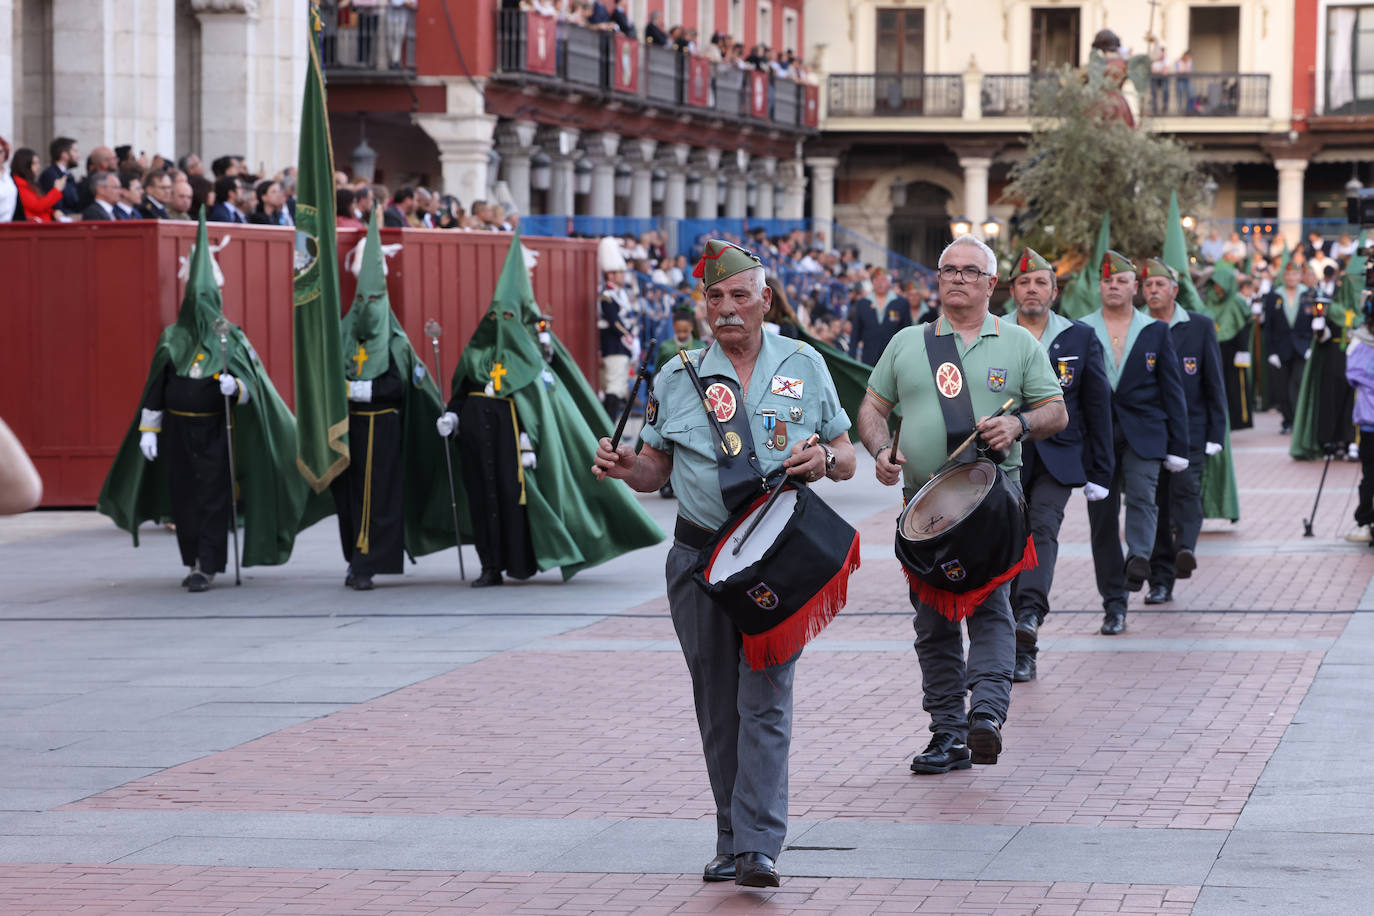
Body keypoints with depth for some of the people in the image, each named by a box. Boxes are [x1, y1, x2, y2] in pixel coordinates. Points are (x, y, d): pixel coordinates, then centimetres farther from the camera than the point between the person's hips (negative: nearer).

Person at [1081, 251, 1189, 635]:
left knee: (1142, 496, -26)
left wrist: (1178, 446, 3)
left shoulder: (1156, 331, 8)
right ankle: (1114, 604, 5)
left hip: (1143, 433, 0)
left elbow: (1172, 390, 8)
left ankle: (1139, 559, -39)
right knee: (1103, 518, 1)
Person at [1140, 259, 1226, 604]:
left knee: (1186, 487, -22)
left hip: (1189, 427, -1)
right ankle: (1161, 582, 5)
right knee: (1154, 501, 1)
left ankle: (1185, 549, -37)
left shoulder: (1200, 327, 5)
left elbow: (1214, 383, 6)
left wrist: (1216, 433, -1)